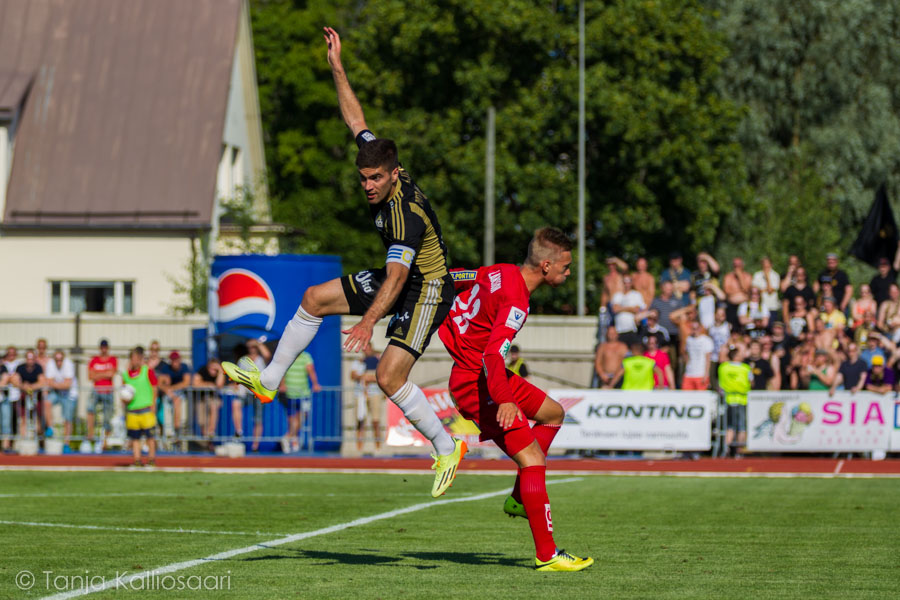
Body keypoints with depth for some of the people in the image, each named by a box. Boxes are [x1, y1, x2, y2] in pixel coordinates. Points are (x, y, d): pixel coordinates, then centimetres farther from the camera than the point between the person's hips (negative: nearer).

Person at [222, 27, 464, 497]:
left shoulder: (406, 215, -33)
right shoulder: (376, 161, -9)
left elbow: (396, 278, -41)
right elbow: (356, 119, 2)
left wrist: (368, 322, -51)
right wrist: (337, 66, -3)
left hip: (427, 288, -10)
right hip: (396, 278, 10)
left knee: (389, 377, -20)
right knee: (314, 299, 10)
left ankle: (446, 447, -4)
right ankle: (269, 381, 20)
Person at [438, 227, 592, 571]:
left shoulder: (501, 273, 3)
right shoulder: (516, 302, -24)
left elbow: (451, 279, 17)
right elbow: (493, 354, -35)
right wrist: (504, 401, -45)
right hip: (476, 384, -10)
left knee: (553, 414, 23)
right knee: (532, 459, -14)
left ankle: (518, 499, 21)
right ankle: (546, 556, -13)